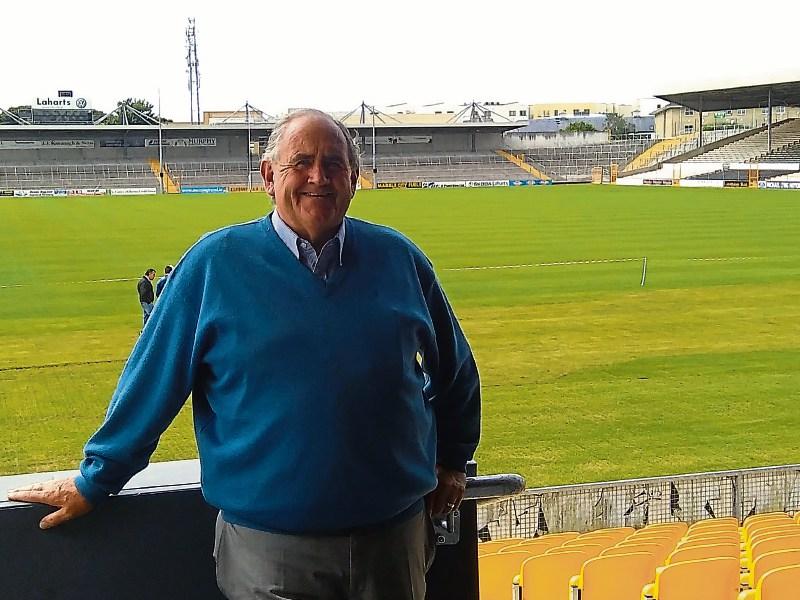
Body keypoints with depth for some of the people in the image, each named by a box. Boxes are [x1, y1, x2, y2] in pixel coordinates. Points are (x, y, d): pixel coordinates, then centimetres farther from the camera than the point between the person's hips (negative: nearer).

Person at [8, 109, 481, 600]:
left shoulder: (397, 258, 3)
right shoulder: (216, 262, -5)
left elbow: (455, 370, 17)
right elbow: (151, 380, 0)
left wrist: (451, 462, 19)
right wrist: (95, 480, 5)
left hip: (394, 532, 3)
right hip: (268, 542, -3)